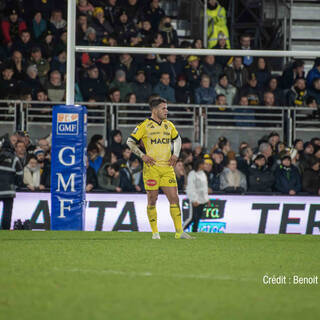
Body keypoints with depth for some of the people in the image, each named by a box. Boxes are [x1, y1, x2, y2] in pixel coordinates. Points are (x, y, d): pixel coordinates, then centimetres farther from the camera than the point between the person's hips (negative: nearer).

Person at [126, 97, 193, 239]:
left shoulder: (169, 125, 12)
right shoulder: (144, 126, -3)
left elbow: (177, 139, 29)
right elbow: (130, 141, 1)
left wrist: (175, 154, 14)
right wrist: (142, 155, -7)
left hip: (167, 168, 4)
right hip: (152, 168, -4)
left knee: (174, 198, -2)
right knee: (152, 200, -1)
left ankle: (179, 232, 1)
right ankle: (155, 232, 8)